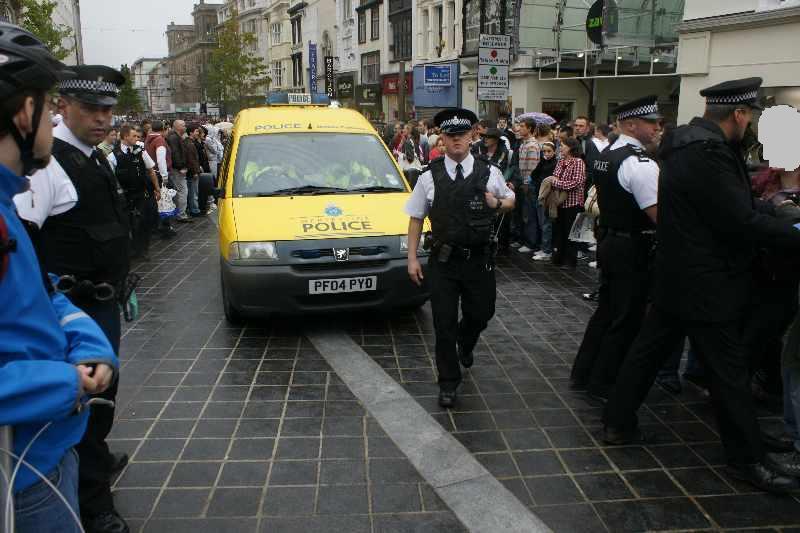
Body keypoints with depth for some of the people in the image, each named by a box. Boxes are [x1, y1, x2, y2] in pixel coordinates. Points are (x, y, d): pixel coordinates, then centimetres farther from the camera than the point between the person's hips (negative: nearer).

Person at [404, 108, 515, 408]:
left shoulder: (489, 173, 0)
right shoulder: (429, 177, -2)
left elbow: (511, 201, 16)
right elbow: (416, 218, 3)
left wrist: (498, 204, -8)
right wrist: (412, 258, -1)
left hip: (479, 260, 1)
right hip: (443, 260, -1)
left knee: (479, 315, 14)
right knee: (444, 324, 3)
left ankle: (465, 344, 52)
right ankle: (448, 384, 21)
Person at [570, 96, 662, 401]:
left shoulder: (605, 157, 9)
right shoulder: (640, 164, -20)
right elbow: (659, 215, -23)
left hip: (608, 241, 9)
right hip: (634, 249, -9)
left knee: (607, 309, 19)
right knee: (627, 318, 5)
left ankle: (583, 374, 28)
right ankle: (603, 384, 16)